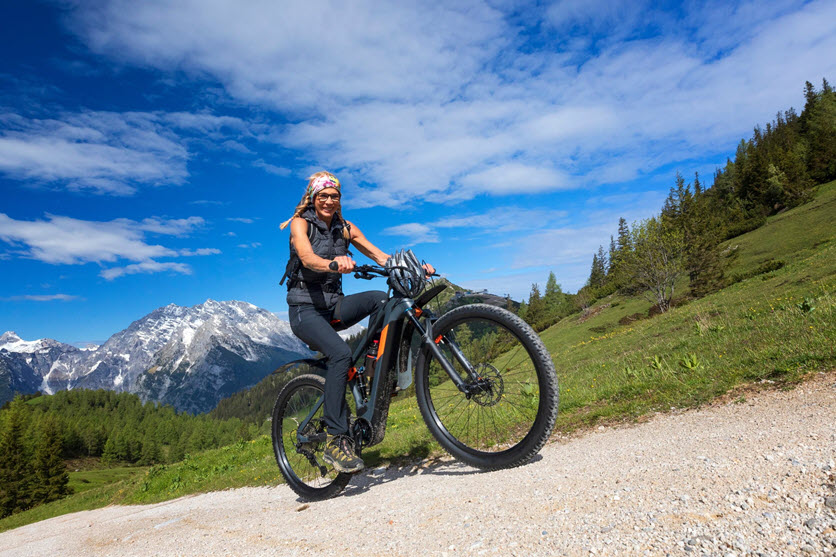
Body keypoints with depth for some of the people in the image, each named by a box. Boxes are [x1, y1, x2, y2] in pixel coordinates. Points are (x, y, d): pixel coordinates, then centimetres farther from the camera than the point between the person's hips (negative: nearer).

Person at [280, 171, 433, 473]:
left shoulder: (345, 229, 10)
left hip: (334, 305, 5)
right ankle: (335, 441, -26)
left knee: (381, 298, -23)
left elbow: (380, 256, -1)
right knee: (340, 352, -31)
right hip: (305, 308, -5)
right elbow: (307, 258, -25)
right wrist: (333, 264, -48)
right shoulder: (300, 222, -4)